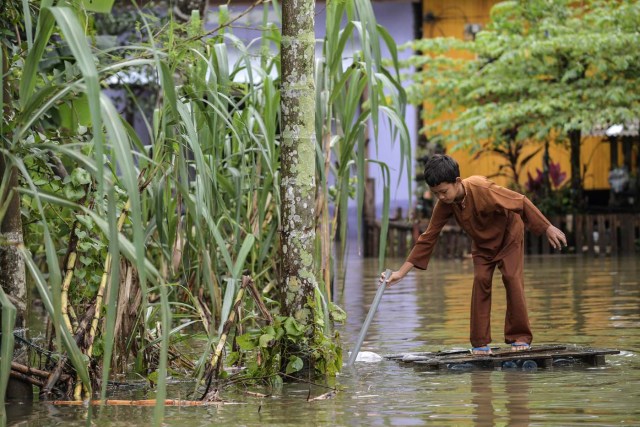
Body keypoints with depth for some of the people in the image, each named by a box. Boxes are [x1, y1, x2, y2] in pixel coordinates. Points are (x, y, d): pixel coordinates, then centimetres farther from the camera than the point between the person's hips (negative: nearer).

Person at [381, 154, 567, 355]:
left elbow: (521, 202, -30)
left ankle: (520, 337, -8)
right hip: (482, 242, 4)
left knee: (512, 278, -15)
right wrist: (401, 272, -22)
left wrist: (548, 229, -25)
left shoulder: (481, 188, -38)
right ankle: (480, 342, -6)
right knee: (480, 281, -10)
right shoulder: (444, 205, -22)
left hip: (508, 234, -4)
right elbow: (428, 238, -17)